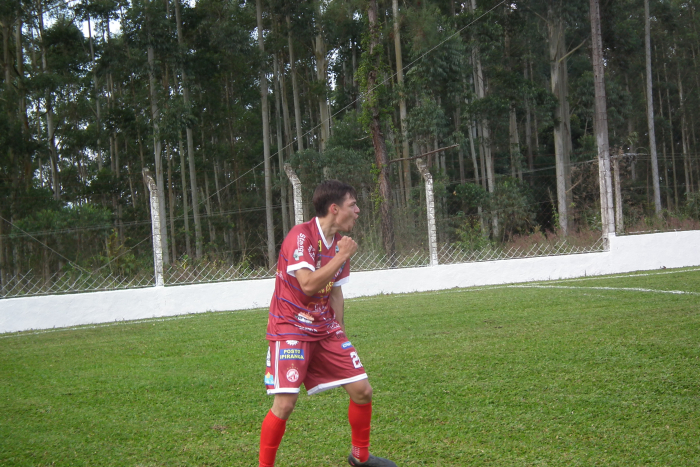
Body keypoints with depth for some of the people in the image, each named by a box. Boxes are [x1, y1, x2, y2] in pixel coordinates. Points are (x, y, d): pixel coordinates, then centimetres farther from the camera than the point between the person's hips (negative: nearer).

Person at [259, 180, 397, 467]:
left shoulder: (340, 243, 8)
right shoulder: (301, 235, -17)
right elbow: (309, 284, -28)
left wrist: (339, 333, 14)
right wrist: (343, 256, -23)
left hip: (325, 330, 7)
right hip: (289, 329, -7)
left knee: (362, 390, 3)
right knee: (285, 403, -15)